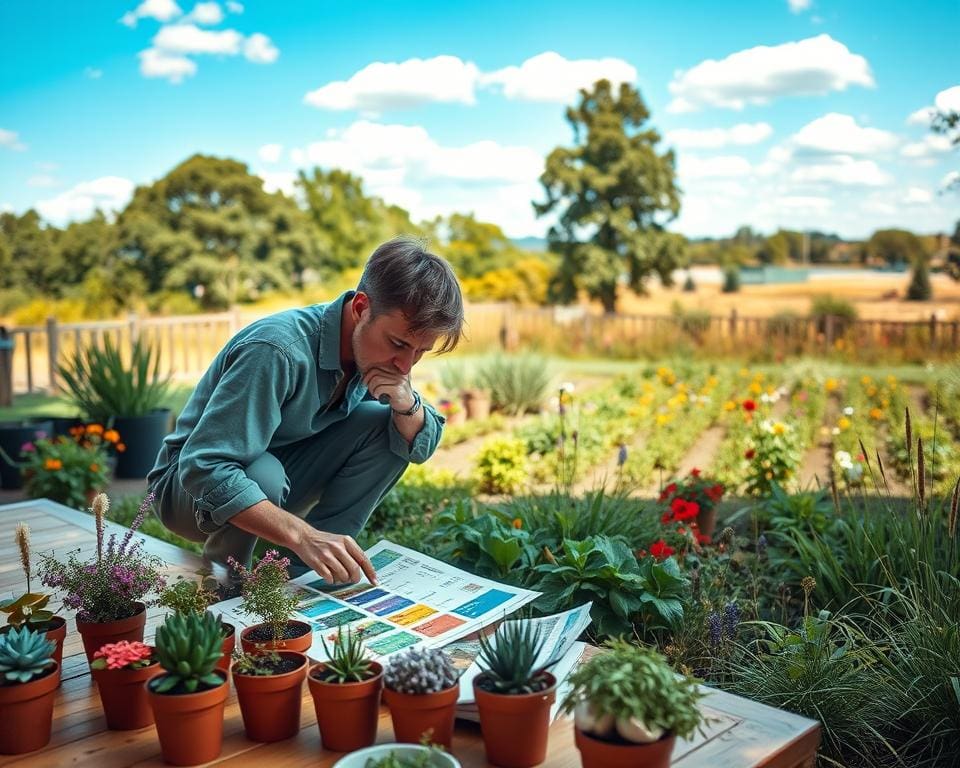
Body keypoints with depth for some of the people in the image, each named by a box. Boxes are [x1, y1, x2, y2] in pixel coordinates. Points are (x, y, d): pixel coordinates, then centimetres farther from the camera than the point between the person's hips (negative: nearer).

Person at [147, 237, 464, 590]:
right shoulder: (279, 351, -34)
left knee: (384, 424, -12)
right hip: (192, 484, -6)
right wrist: (302, 535, -46)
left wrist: (407, 404, -27)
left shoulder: (377, 345, -10)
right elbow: (203, 467, -39)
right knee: (264, 474, -39)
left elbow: (421, 448, -4)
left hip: (283, 472, 7)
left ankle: (300, 574, -9)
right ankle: (222, 584, -8)